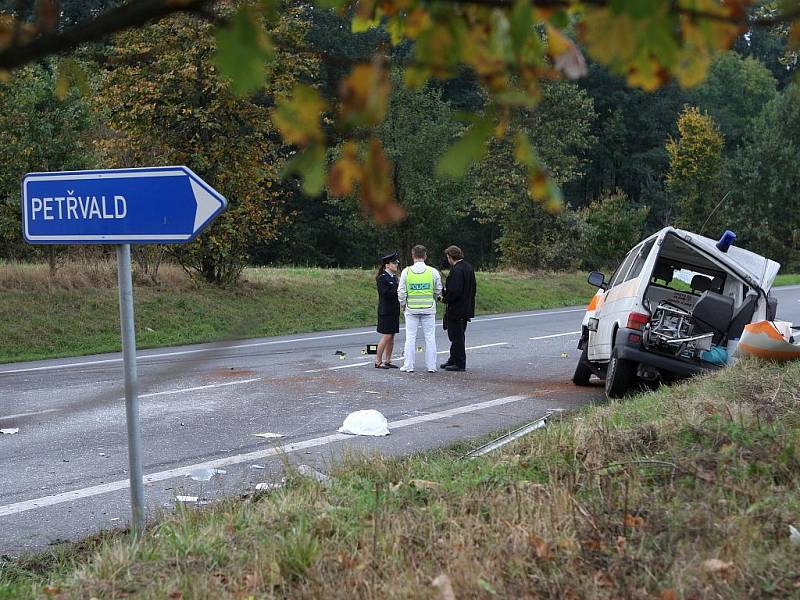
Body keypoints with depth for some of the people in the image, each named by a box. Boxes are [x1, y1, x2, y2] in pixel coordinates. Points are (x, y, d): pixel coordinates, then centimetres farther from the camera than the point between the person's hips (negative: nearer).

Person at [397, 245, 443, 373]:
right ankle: (431, 366, 8)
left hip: (411, 309, 0)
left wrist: (403, 305, 11)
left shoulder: (406, 272, -5)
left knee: (410, 337, 6)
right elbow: (438, 291, 4)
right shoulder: (433, 272, -4)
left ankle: (409, 365, 6)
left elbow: (401, 292, -4)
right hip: (429, 309, 0)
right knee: (430, 337, 6)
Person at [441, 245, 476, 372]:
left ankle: (459, 363, 3)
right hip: (466, 308, 10)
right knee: (458, 336, 18)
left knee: (457, 336, -2)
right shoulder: (469, 267, 9)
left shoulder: (456, 270, -20)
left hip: (456, 309, -10)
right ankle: (453, 360, 28)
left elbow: (455, 291, -26)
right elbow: (473, 287, 14)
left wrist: (445, 299, -12)